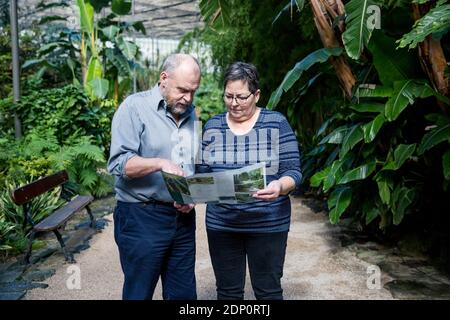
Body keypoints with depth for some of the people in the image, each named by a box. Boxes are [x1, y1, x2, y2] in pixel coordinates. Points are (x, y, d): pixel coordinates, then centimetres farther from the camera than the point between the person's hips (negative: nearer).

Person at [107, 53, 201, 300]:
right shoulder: (135, 107, -7)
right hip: (141, 219, -5)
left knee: (184, 293, 13)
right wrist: (160, 163, -29)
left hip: (183, 218, 6)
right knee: (139, 293, 7)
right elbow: (118, 163, -16)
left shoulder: (191, 115, 11)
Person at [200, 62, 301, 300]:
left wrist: (279, 186, -28)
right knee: (227, 291, 15)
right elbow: (203, 174, 6)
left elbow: (293, 172, -7)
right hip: (221, 225, 3)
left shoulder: (277, 124, -5)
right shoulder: (212, 126, 3)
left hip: (268, 225, -2)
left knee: (268, 291, 11)